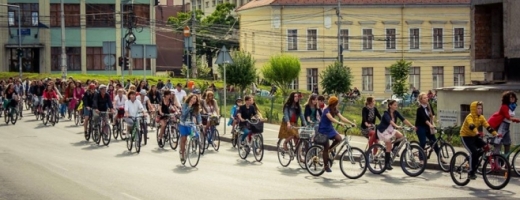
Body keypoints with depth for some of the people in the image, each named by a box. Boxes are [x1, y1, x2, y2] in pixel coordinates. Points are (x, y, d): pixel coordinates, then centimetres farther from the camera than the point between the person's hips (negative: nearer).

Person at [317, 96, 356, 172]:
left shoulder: (335, 110, 1)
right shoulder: (326, 110, -22)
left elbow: (342, 118, -9)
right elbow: (331, 118, -39)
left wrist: (351, 123, -22)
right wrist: (340, 123, -54)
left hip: (329, 128, 7)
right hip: (323, 130, -7)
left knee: (339, 138, -20)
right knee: (326, 148, -6)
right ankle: (326, 166, 4)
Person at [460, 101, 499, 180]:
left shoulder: (481, 117, 0)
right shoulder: (470, 117, -21)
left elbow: (488, 127, -9)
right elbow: (472, 126, -40)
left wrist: (496, 134, -21)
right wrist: (477, 133, -58)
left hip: (474, 136, 7)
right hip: (466, 137, -7)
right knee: (474, 152, -22)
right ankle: (471, 173, -10)